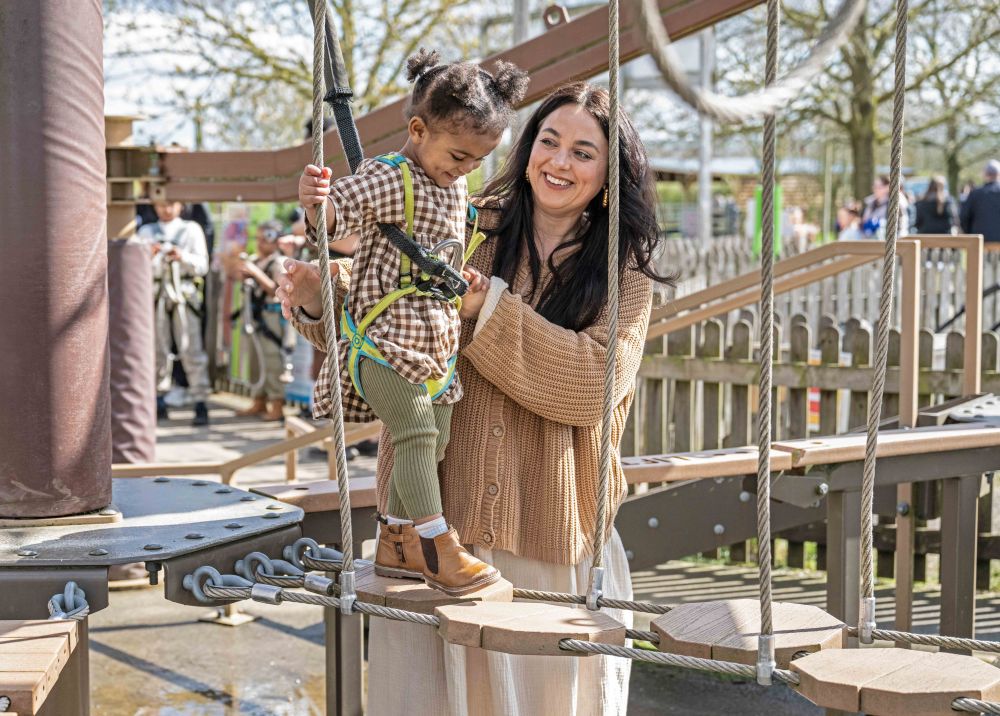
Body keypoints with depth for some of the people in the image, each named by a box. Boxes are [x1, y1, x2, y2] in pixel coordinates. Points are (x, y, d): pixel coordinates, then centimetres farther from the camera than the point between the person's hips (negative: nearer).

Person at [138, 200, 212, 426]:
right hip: (156, 293, 2)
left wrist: (182, 256, -13)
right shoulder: (147, 232, 17)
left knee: (191, 349, -10)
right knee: (158, 349, 2)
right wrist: (149, 255, -12)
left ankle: (200, 405, -12)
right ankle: (159, 403, 9)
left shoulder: (191, 229, 12)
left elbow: (202, 265, 4)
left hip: (184, 293, -2)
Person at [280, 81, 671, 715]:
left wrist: (482, 305, -20)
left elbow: (595, 382, -15)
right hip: (434, 521, 1)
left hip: (553, 540, 0)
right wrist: (317, 302, -19)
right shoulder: (467, 231, 2)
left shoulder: (624, 271, 1)